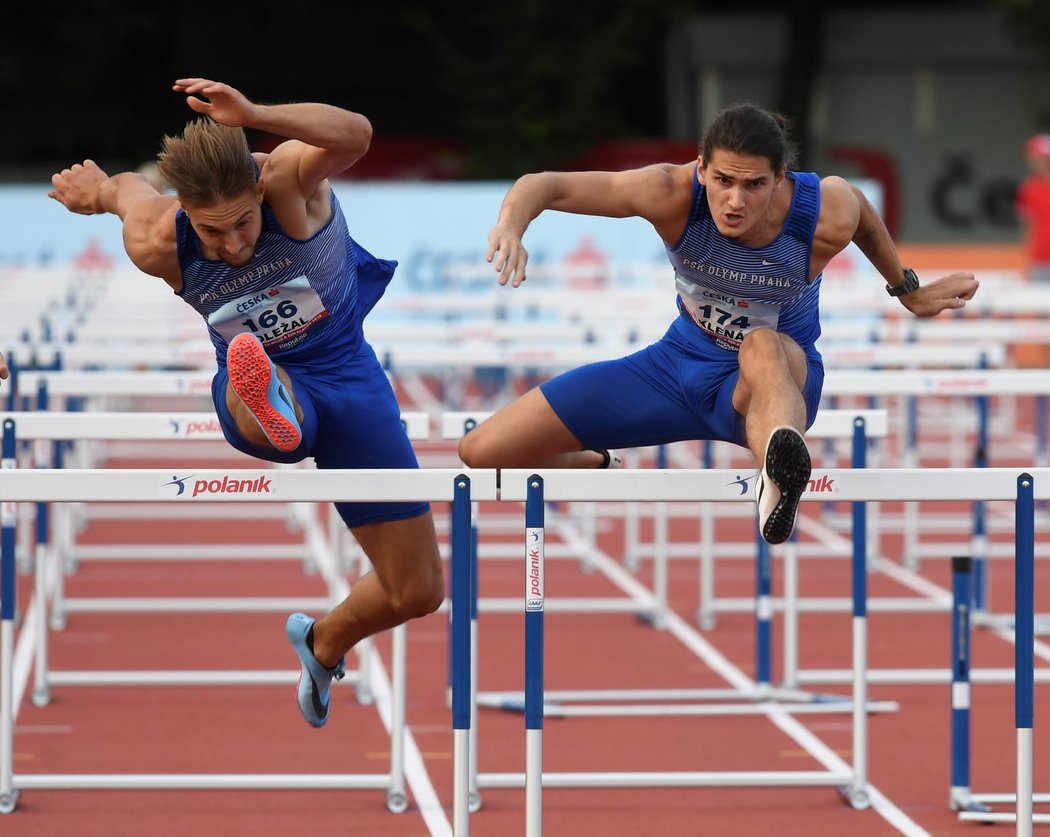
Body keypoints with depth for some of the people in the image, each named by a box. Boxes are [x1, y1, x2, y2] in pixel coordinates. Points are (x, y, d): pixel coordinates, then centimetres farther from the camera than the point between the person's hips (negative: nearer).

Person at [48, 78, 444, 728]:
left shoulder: (290, 178, -28)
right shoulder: (157, 245, -21)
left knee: (417, 593, 6)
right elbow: (128, 186, 5)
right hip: (262, 381, -1)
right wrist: (100, 189, 29)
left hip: (348, 375, 1)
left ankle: (325, 643, 37)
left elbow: (354, 136, -52)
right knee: (251, 376, -44)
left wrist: (254, 115, -68)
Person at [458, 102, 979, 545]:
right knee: (482, 452, -3)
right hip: (682, 362, 3)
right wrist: (510, 226, -46)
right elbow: (546, 186, -24)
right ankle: (595, 469, 30)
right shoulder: (672, 196, -25)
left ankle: (779, 482, -75)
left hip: (780, 375, -3)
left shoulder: (829, 216, -25)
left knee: (762, 346, -45)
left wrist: (908, 291, 16)